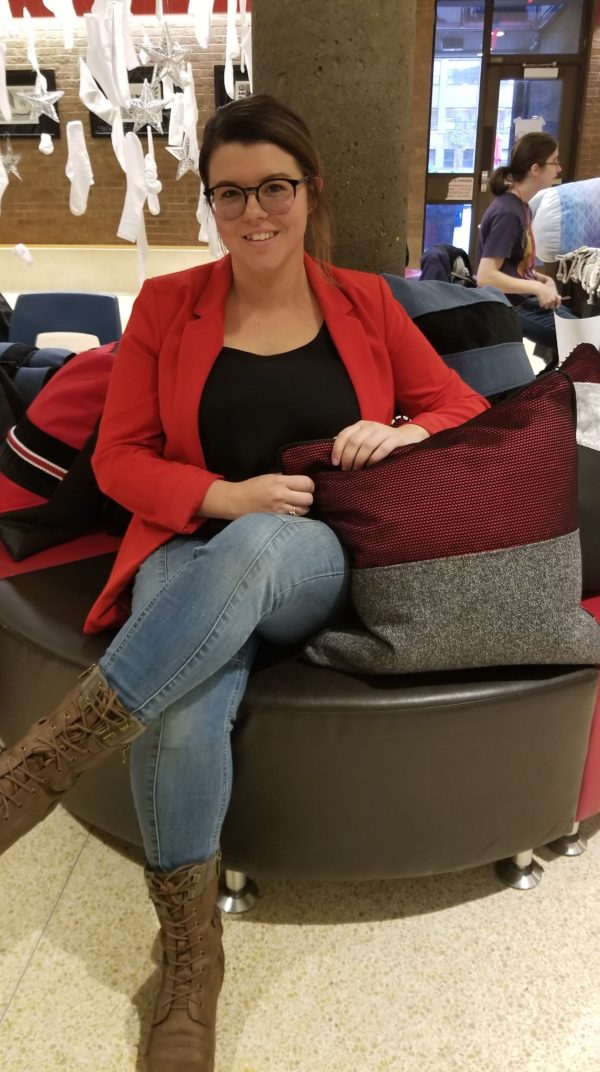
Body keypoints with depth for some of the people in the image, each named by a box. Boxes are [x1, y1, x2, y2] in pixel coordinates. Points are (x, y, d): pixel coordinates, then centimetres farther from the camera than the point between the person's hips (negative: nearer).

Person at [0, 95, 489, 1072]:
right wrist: (223, 495, -15)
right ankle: (191, 963, -9)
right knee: (180, 717, -32)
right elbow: (118, 458, 4)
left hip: (321, 563, 0)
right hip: (195, 554, 0)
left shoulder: (364, 302, 10)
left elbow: (467, 409, 14)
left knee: (257, 546, -38)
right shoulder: (166, 305, 7)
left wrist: (407, 434, -10)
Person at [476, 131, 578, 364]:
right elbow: (486, 277, -25)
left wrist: (544, 280, 0)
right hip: (509, 307, -9)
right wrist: (538, 288, -20)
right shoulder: (507, 213, -19)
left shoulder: (522, 207, 10)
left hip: (524, 300, 9)